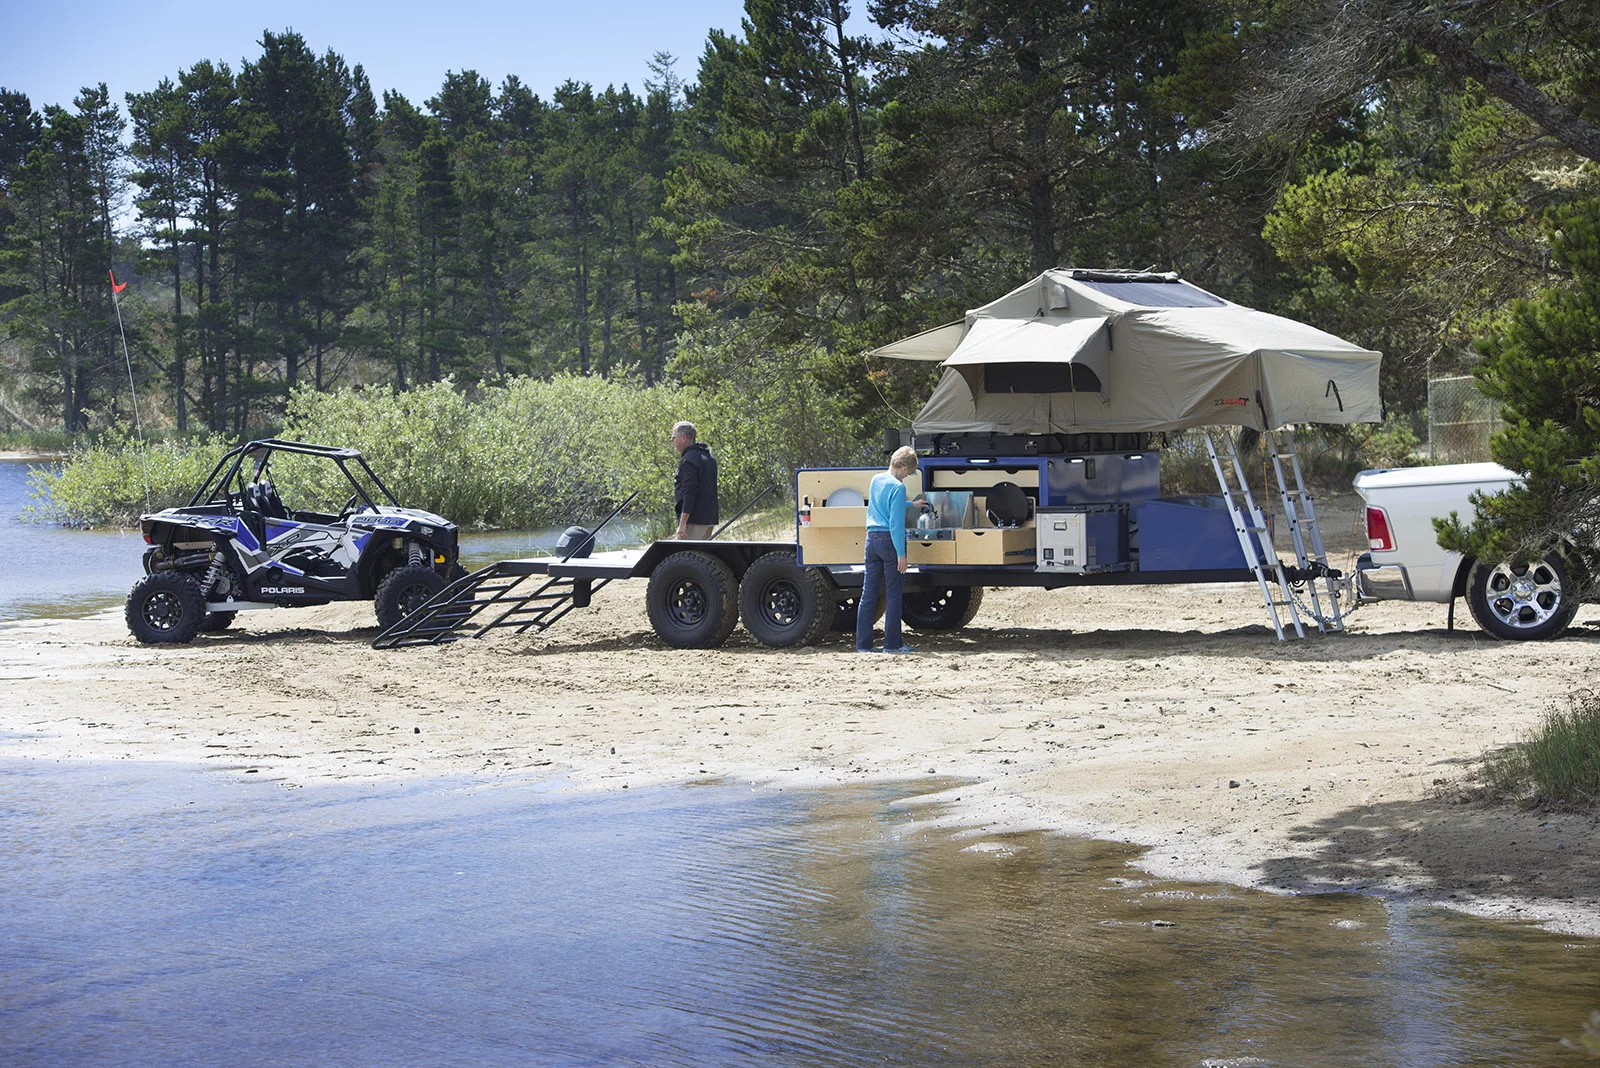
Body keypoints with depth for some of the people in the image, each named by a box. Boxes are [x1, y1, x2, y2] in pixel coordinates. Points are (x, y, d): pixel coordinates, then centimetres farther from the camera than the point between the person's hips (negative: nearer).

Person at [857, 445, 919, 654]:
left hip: (872, 538, 7)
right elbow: (896, 523, -16)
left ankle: (863, 644, 5)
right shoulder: (897, 487, -12)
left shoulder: (876, 479, 12)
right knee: (893, 593, 0)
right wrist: (901, 554, -15)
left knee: (868, 593, 6)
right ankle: (892, 643, 2)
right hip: (889, 540, -7)